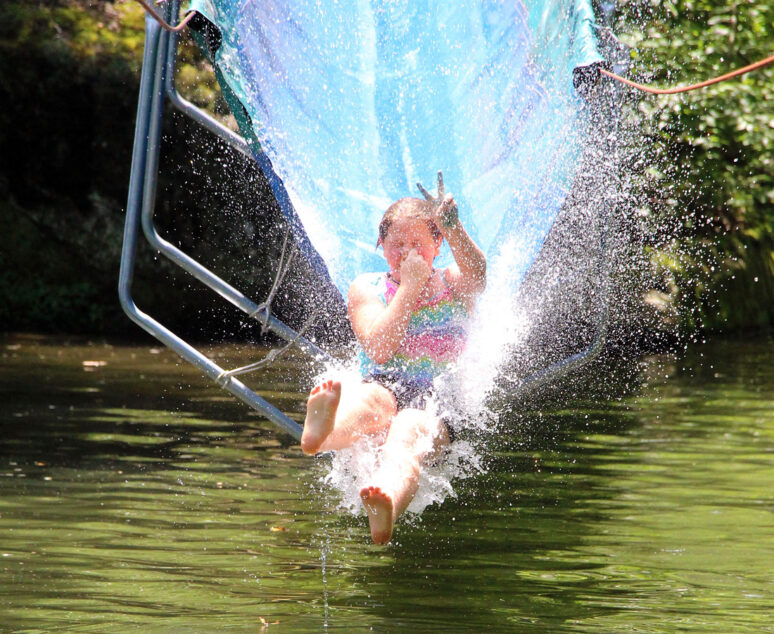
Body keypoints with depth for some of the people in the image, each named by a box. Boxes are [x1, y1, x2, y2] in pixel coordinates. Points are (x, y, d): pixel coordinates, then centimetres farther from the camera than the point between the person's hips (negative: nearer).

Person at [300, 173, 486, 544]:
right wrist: (409, 287, -3)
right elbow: (379, 349, -3)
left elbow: (478, 272, -11)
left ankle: (386, 508, -76)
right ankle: (321, 433, -79)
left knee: (409, 433, -39)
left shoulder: (454, 285, 16)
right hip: (385, 387, 1)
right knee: (373, 397, -38)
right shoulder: (367, 288, 15)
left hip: (437, 405, -1)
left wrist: (453, 228, -31)